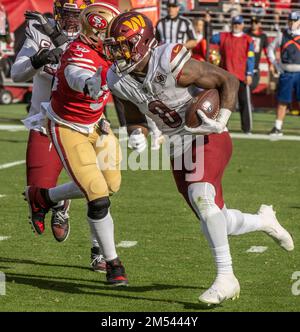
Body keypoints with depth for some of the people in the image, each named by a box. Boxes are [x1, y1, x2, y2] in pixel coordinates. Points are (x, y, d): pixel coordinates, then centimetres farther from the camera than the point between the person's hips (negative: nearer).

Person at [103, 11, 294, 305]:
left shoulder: (171, 65, -25)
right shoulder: (121, 81, -6)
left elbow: (228, 81, -14)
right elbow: (135, 120, 10)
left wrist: (221, 120, -26)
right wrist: (137, 137, -13)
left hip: (209, 139, -7)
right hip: (178, 149, 7)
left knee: (201, 196, -31)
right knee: (215, 222, 8)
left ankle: (225, 278, -25)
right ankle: (264, 221, 39)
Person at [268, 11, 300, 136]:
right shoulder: (282, 36, 4)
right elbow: (271, 48, 18)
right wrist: (274, 63, 8)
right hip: (286, 73, 2)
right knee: (282, 101, 7)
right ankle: (278, 128, 14)